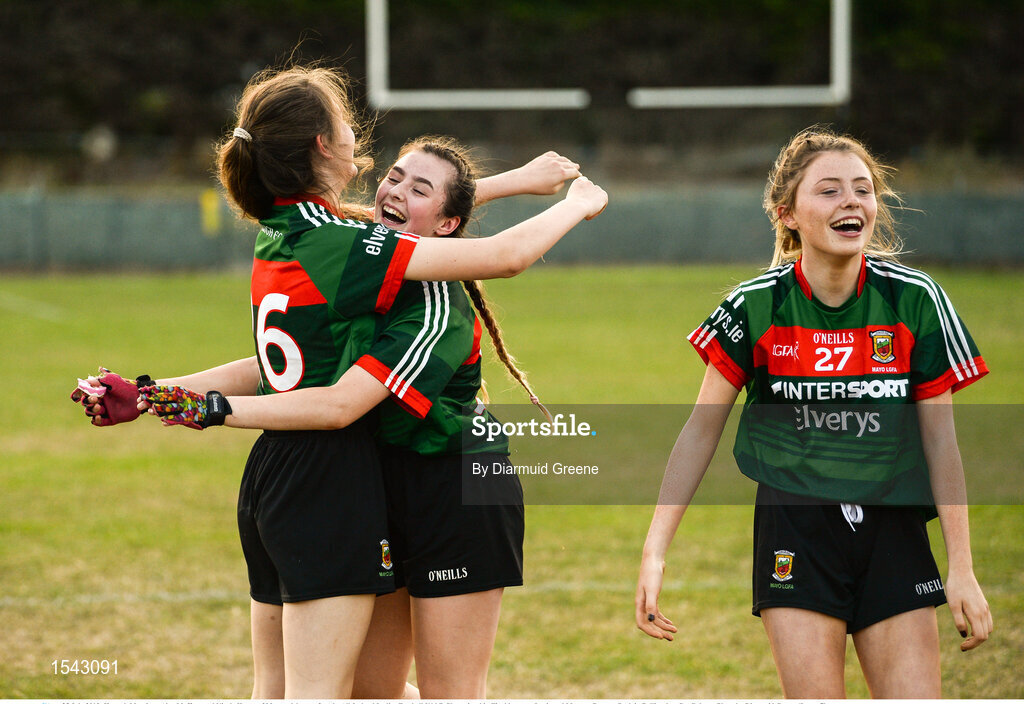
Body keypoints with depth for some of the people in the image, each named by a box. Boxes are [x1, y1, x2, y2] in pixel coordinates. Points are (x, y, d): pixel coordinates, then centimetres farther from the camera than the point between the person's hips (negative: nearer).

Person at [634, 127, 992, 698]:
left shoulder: (916, 300, -5)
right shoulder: (757, 306, -7)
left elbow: (940, 438, 2)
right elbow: (702, 430, 1)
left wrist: (962, 568, 0)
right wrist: (655, 551, -5)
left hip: (893, 529, 2)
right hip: (795, 530, -2)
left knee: (917, 694, -6)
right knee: (815, 695, -10)